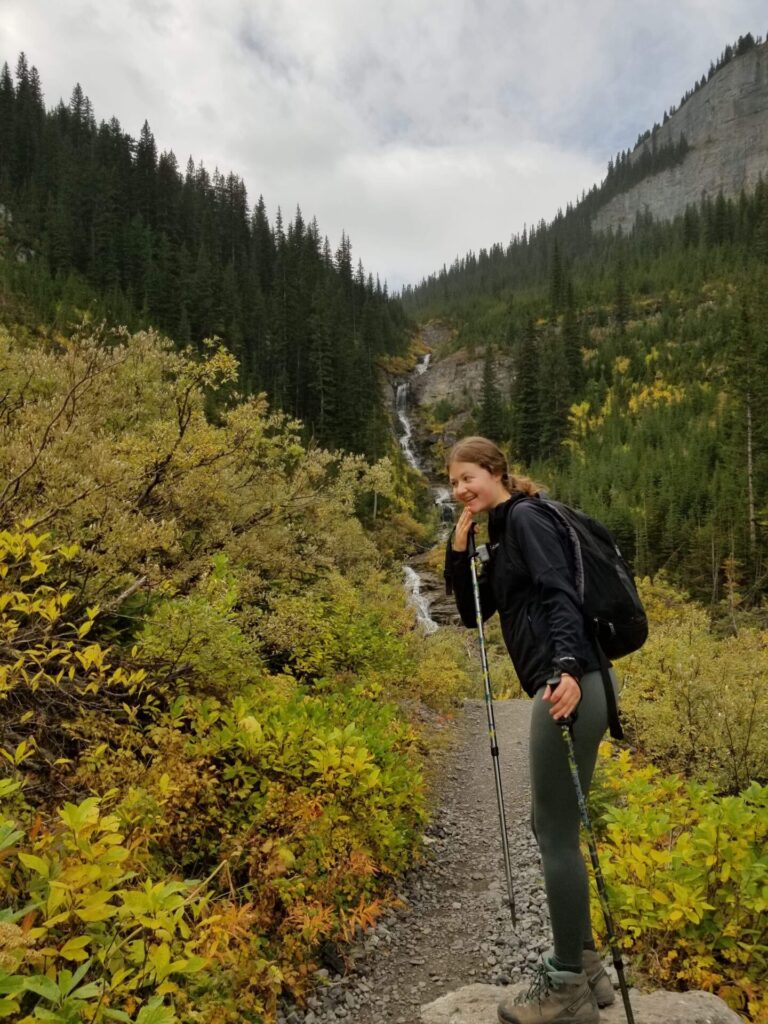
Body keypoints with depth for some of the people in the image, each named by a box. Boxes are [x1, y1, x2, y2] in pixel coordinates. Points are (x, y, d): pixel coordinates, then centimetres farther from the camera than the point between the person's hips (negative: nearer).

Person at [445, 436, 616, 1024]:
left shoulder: (525, 516, -5)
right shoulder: (502, 534, 21)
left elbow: (561, 594, -19)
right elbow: (472, 613, 19)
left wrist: (568, 666, -33)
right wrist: (459, 548, 9)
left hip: (568, 686, -10)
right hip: (561, 686, 10)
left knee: (557, 835, -1)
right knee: (549, 827, 17)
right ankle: (585, 966, 30)